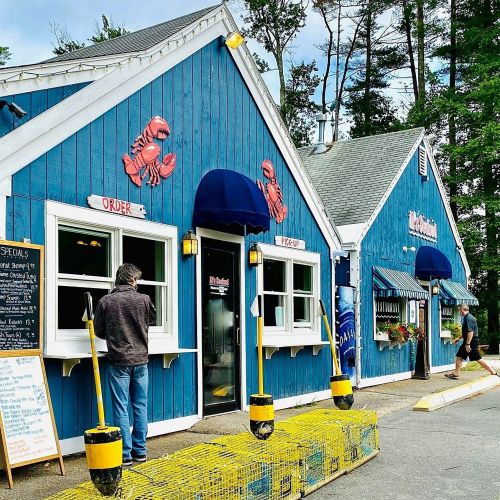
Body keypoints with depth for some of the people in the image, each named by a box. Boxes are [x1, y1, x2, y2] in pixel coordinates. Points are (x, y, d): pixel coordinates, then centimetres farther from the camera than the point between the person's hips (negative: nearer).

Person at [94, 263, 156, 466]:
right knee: (140, 406, 12)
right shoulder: (144, 299, -3)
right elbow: (152, 319, 16)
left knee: (121, 409, 4)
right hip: (140, 360, 2)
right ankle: (140, 451, 18)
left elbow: (99, 331, 3)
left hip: (119, 361, -2)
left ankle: (126, 454, 6)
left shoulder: (105, 301, -6)